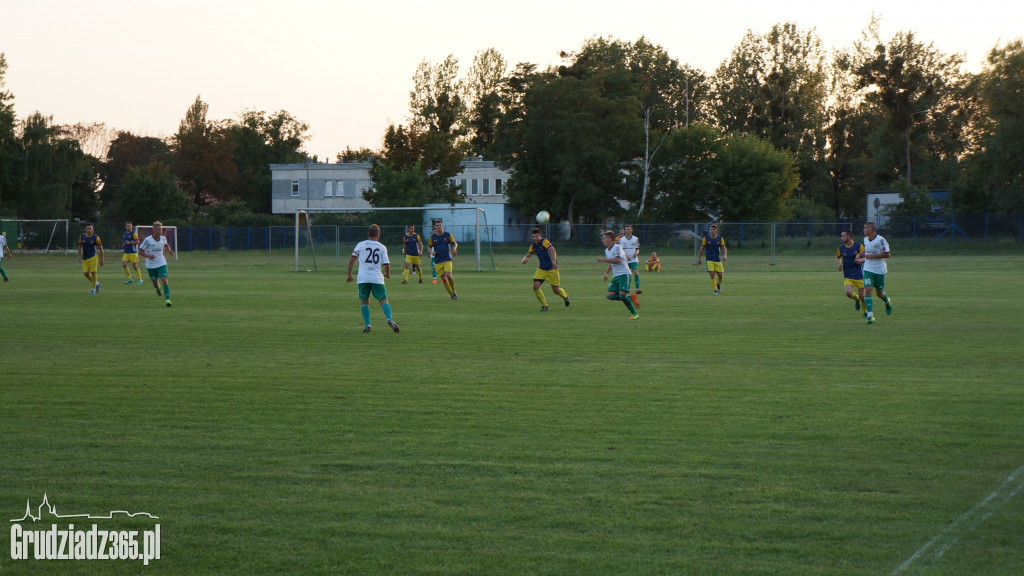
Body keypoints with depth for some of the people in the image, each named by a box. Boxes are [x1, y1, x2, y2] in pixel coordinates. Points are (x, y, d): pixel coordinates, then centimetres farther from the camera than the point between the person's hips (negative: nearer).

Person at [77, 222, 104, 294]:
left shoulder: (96, 238, -8)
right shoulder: (82, 237, 2)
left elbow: (101, 248, -1)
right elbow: (79, 246, 16)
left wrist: (101, 259, -1)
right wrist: (79, 256, 7)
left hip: (93, 257, -4)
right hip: (85, 258, 4)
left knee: (93, 272, -9)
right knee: (86, 273, -3)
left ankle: (94, 289, 4)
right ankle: (96, 283, 21)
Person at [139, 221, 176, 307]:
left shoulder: (163, 238, -2)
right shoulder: (148, 240, -15)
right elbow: (140, 251, -11)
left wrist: (169, 250, 1)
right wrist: (148, 256, -28)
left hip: (161, 264, 1)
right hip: (150, 265, -1)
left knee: (164, 280, -17)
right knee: (155, 283, 11)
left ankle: (167, 299, -18)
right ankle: (157, 288, 50)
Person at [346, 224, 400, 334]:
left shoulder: (360, 245, 7)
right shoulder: (382, 247, 6)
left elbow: (351, 260, 3)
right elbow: (387, 265, 3)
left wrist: (349, 275, 13)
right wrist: (387, 274, 23)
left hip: (363, 278, 0)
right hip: (377, 278, 0)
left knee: (364, 301, 11)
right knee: (383, 300, 1)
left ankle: (367, 324, -1)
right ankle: (389, 319, -21)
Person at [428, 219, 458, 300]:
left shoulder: (448, 235, 1)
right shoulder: (432, 237, 4)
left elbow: (455, 243, 10)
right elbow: (430, 247, 14)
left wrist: (454, 248, -12)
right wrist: (431, 252, -8)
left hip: (447, 260, -2)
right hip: (438, 261, 2)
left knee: (448, 275, -20)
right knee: (443, 278, -2)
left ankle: (454, 292, 1)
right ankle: (452, 294, 12)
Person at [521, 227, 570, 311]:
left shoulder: (544, 242, -17)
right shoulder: (533, 245, 3)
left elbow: (552, 250, -32)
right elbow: (528, 255, 10)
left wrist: (554, 261, -49)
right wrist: (525, 259, -15)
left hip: (552, 269, -5)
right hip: (541, 269, 5)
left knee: (556, 290, 2)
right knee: (535, 286, -13)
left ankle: (565, 296, 38)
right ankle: (544, 305, 2)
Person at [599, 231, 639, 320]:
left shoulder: (617, 247, -11)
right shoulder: (606, 250, 16)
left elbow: (618, 260, -27)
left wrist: (604, 259, -24)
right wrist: (606, 273, 19)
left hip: (623, 274, -8)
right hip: (615, 276, 9)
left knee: (622, 295, -22)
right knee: (610, 295, -7)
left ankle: (634, 314, -6)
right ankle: (631, 298, 6)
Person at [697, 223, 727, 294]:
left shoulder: (720, 239, 1)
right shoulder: (706, 239, -1)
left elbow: (723, 248, -2)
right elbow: (702, 249, 6)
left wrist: (725, 255, -22)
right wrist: (699, 259, 6)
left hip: (718, 260, 2)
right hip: (709, 260, -2)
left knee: (720, 275, 0)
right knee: (712, 274, -13)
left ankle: (718, 284, 33)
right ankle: (715, 290, -2)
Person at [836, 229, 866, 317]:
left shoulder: (858, 246, -7)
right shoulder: (841, 248, 1)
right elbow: (837, 257, 19)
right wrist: (838, 264, 0)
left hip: (859, 275, -2)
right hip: (847, 276, 2)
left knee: (862, 296, 1)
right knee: (848, 293, -20)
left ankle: (865, 312, 26)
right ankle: (856, 299, 15)